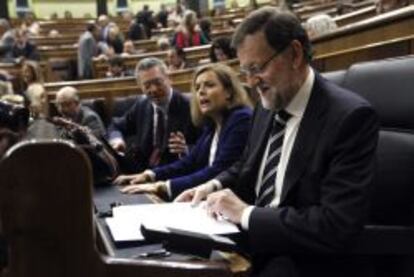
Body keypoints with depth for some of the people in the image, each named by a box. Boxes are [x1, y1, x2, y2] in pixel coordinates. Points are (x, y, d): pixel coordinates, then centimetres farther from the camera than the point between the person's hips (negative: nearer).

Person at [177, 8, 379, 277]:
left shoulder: (350, 116, -18)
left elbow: (338, 226, -24)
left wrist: (246, 213, -21)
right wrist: (214, 186, 1)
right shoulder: (269, 107, 6)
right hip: (251, 241, 7)